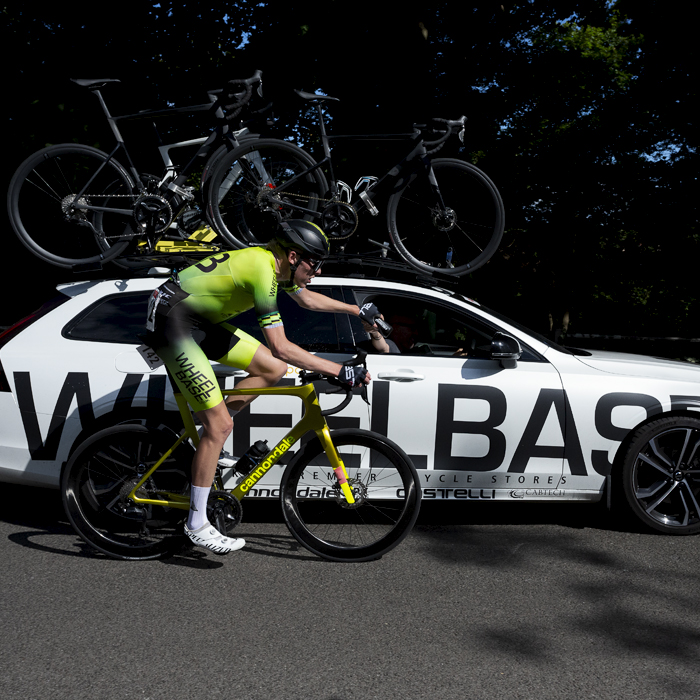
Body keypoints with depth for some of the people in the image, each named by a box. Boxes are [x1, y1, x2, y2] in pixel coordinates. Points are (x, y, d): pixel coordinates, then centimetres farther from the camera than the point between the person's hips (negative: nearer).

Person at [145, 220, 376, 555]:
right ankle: (197, 525, 1)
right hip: (172, 324, -10)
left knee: (274, 369, 5)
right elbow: (280, 346, -27)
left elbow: (307, 298, 25)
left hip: (200, 320, 10)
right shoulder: (261, 269, -24)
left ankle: (210, 428, 15)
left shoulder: (275, 263, 4)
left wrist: (357, 310, 28)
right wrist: (340, 371, -25)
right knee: (220, 425, -11)